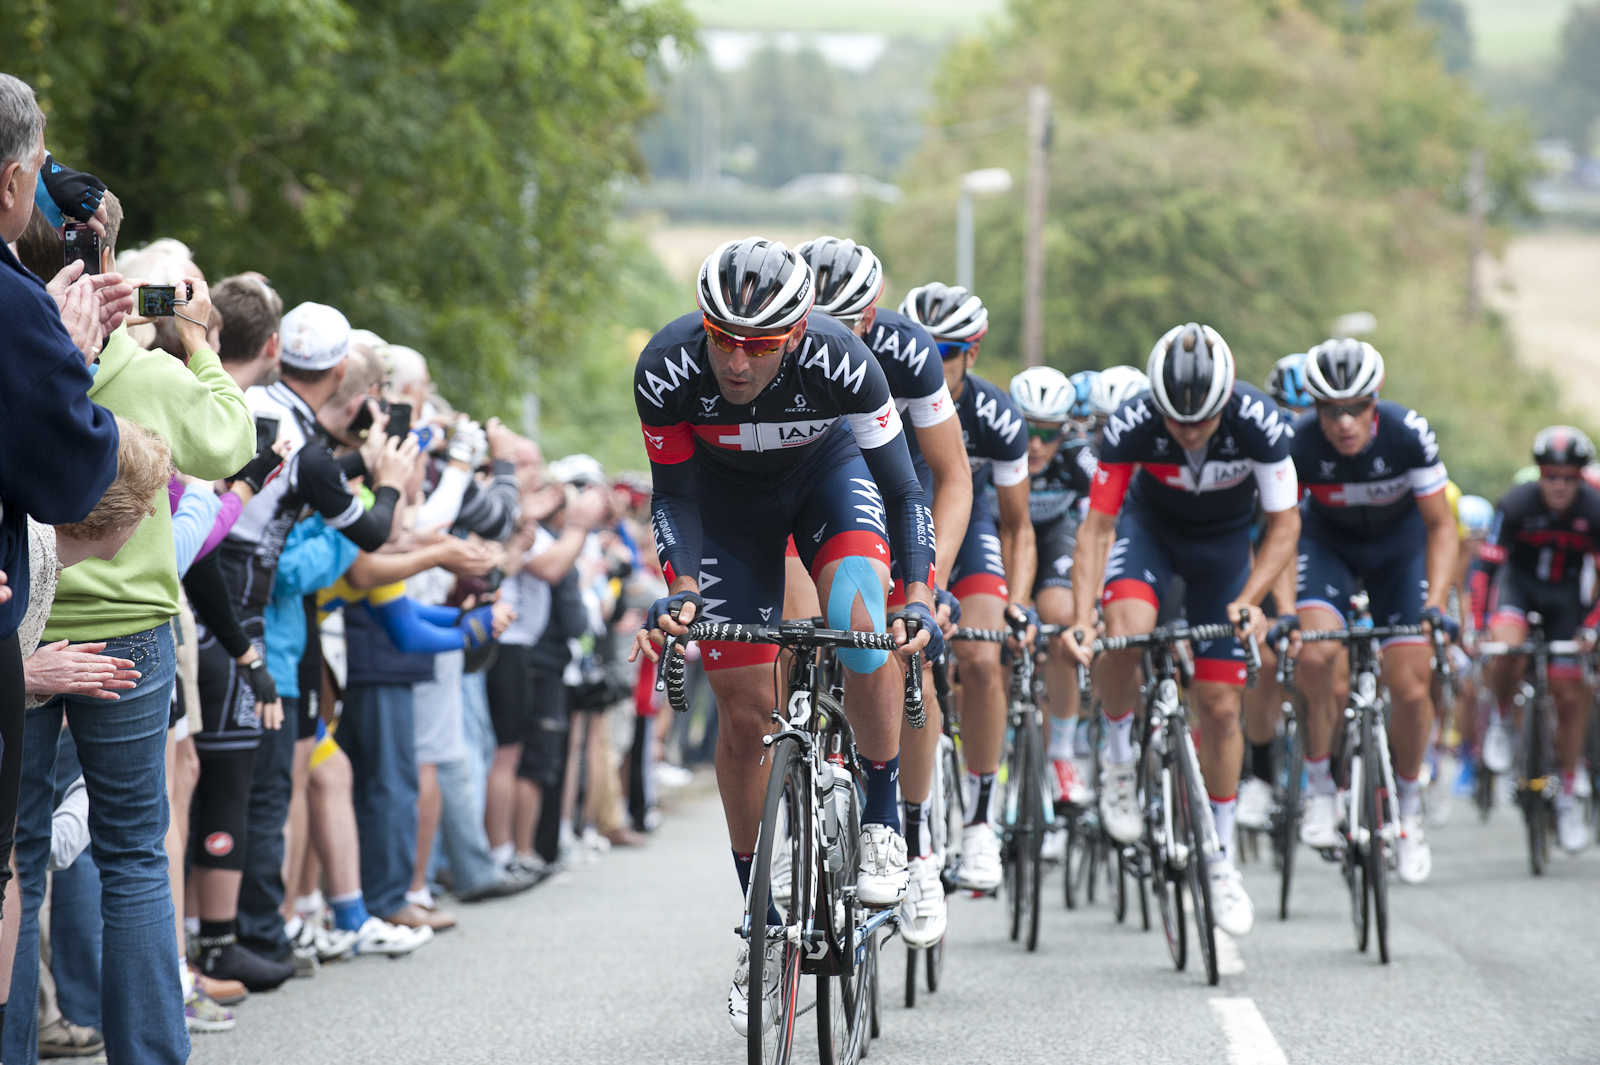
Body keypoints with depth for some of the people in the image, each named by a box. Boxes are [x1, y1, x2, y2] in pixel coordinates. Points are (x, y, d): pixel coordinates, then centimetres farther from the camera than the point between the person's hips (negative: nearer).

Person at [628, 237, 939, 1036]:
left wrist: (919, 597, -35)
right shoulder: (667, 370, -32)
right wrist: (680, 590, -33)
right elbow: (673, 494, -18)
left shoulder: (841, 363, -35)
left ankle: (883, 821, -10)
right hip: (729, 493, 1)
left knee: (860, 624, -32)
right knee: (743, 712, -4)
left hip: (827, 469, -1)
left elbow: (901, 488, -25)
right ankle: (765, 926, 9)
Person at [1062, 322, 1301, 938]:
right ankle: (1118, 758, -7)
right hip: (1151, 525, -1)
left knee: (1220, 705, -1)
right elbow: (1097, 527, -27)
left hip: (1225, 541, 1)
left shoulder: (1260, 423, -32)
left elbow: (1284, 526, -22)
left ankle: (1222, 859, 15)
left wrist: (1249, 599, -36)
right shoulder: (1130, 425, -32)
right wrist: (1082, 619, -38)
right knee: (1128, 629, -34)